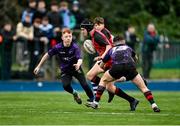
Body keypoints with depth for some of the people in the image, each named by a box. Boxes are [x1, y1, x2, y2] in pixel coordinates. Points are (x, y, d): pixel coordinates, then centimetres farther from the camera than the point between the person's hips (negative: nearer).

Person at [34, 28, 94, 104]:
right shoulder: (58, 47, -18)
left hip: (76, 68, -1)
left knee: (84, 85, -15)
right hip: (65, 70, 1)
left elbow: (80, 59, -34)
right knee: (66, 86, -22)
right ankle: (74, 93, 12)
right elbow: (47, 55, -5)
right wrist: (39, 66, -1)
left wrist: (78, 65, -58)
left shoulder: (75, 47, -23)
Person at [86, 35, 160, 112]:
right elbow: (135, 58, 56)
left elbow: (101, 65, 43)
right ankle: (153, 105, -5)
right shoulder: (128, 48, 35)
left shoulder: (111, 50, 34)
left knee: (103, 80, 27)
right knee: (143, 87, 12)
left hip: (116, 67, 0)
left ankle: (95, 103, 23)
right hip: (130, 67, 0)